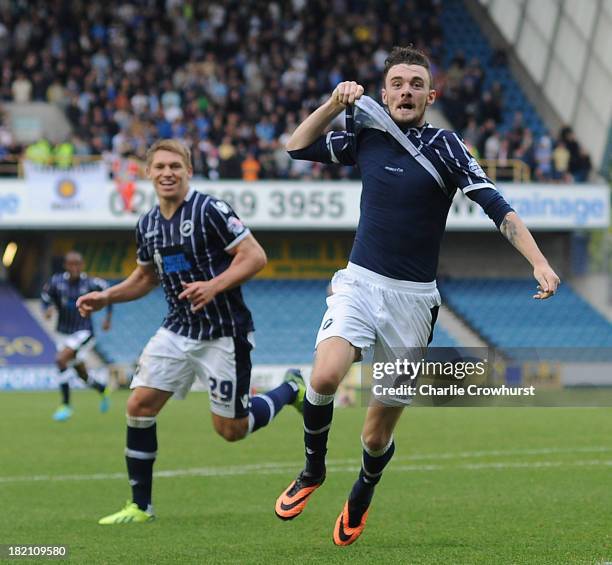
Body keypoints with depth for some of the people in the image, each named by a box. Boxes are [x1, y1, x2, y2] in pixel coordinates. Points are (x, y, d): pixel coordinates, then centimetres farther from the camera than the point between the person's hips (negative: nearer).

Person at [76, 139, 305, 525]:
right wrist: (106, 297, 8)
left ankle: (292, 390, 28)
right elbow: (145, 278, 22)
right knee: (140, 405, -7)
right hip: (177, 330, 6)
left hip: (223, 332, -6)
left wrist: (214, 286, -28)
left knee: (231, 430, -1)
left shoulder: (210, 210, -14)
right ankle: (140, 506, 3)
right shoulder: (148, 225, 7)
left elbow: (255, 256, -16)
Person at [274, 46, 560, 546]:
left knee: (378, 433, 4)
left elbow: (496, 205, -14)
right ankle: (313, 471, -1)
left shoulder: (443, 146, -6)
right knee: (325, 375, -28)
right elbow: (298, 148, 19)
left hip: (413, 298, -2)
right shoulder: (366, 138, 6)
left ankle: (360, 500, 37)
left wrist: (539, 262, -27)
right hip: (359, 283, 2)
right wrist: (335, 104, 3)